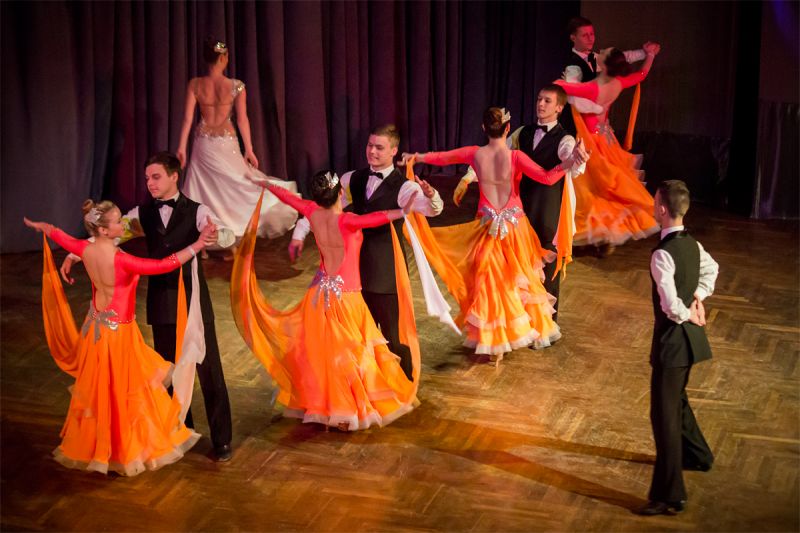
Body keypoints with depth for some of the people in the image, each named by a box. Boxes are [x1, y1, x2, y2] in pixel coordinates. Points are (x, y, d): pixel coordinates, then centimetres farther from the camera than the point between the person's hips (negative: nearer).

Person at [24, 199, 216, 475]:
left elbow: (61, 236, 13)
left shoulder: (86, 250, -9)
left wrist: (42, 226, 33)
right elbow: (164, 265, -34)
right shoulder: (120, 259, -30)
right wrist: (197, 244, -31)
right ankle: (128, 449, 22)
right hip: (119, 332, -7)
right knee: (125, 392, 8)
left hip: (97, 328, 7)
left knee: (98, 389, 22)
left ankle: (94, 445, 37)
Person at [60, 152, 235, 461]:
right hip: (160, 301, 4)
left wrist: (216, 235, -49)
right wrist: (74, 254, -7)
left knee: (209, 370, 3)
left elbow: (228, 237, -24)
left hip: (194, 300, -4)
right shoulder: (142, 214, 2)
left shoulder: (196, 212, -10)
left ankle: (221, 439, 15)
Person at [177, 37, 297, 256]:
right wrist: (249, 150, -1)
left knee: (203, 191, 11)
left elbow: (188, 118, -5)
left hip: (203, 143, 2)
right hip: (226, 143, -2)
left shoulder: (195, 84, -6)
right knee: (230, 190, 12)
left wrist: (182, 147, 1)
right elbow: (242, 120, -8)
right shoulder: (236, 86, -11)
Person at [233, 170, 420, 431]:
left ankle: (320, 404, 28)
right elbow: (371, 219, -44)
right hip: (346, 298, -6)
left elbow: (290, 197, 11)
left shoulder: (314, 213, -6)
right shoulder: (345, 221, -24)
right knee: (347, 354, 3)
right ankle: (353, 411, 10)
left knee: (320, 351, 16)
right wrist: (402, 211, -53)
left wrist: (267, 185, 28)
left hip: (321, 294, 6)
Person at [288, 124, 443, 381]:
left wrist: (430, 195, -53)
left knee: (393, 332, 4)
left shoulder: (403, 186, -13)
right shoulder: (353, 179, 4)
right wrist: (299, 234, 4)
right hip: (357, 267, 5)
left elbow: (431, 208, -30)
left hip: (387, 271, -5)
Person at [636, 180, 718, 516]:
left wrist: (688, 315, -12)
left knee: (664, 413, -5)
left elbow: (671, 306, -32)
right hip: (689, 335, 9)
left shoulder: (662, 254, -25)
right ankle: (697, 454, 51)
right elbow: (711, 269, 26)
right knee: (675, 398, 30)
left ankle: (669, 496, -3)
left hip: (672, 337, -9)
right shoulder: (692, 245, 4)